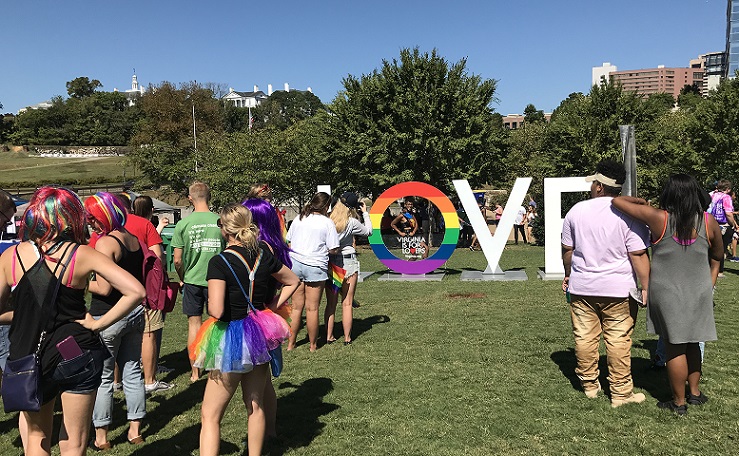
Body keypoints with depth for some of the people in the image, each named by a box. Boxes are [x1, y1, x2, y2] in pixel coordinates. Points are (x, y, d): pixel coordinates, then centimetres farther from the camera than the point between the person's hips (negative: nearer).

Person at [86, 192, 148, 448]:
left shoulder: (105, 243, -17)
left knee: (102, 378, 6)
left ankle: (101, 437, 17)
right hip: (135, 312, 7)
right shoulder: (134, 240, 6)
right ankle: (135, 430, 24)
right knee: (133, 372, 14)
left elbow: (104, 288, -20)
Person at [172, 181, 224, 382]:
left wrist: (182, 279, 14)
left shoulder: (183, 224, -6)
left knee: (194, 324, 10)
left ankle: (195, 372, 17)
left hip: (192, 280, 0)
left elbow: (177, 260, -4)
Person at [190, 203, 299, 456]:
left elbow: (216, 310, -24)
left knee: (210, 416, 4)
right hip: (259, 337, 6)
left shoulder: (219, 262, -18)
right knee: (256, 407, 20)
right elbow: (293, 281, 13)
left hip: (231, 340, -6)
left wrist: (210, 303, -3)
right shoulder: (264, 255, 0)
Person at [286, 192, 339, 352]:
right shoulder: (327, 222, -5)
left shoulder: (298, 219, 9)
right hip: (315, 267, -4)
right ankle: (313, 345, 14)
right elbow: (333, 249, -6)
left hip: (295, 265, 4)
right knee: (312, 309, 4)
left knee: (296, 307, 11)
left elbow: (289, 242, 14)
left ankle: (291, 343, 18)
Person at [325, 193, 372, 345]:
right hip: (347, 262, -3)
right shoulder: (352, 222, -10)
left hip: (329, 262, 3)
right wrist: (365, 212, 12)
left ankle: (329, 336, 17)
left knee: (330, 303, 11)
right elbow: (368, 231, 5)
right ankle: (347, 338, 11)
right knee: (347, 303, 6)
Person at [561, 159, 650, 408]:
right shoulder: (628, 215, -10)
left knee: (584, 337, 11)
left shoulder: (577, 211, 0)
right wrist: (646, 287, -5)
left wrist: (568, 275, 22)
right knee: (618, 340, 5)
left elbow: (567, 249, 8)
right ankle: (621, 392, 13)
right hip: (618, 289, -2)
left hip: (581, 287, 3)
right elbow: (638, 255, -12)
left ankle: (589, 385, 24)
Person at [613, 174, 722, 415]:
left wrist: (640, 201, 5)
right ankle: (695, 393, 33)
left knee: (675, 347, 6)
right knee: (692, 344, 20)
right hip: (699, 294, 4)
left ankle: (679, 403, 17)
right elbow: (717, 256, 11)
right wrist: (709, 284, 24)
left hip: (667, 294, -3)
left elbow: (617, 201, -14)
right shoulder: (709, 222, -5)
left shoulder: (659, 218, -16)